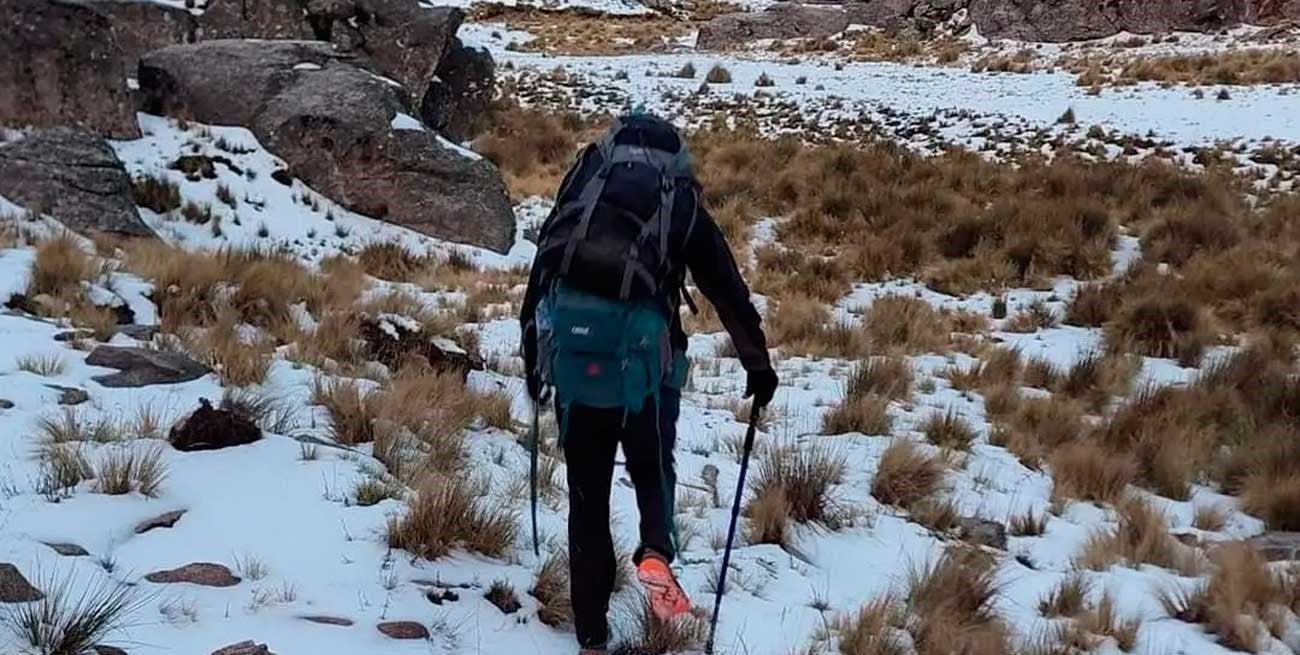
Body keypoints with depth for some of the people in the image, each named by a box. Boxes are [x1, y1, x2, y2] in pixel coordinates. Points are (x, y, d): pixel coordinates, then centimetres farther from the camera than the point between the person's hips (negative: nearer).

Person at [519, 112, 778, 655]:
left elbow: (539, 277, 15)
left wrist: (533, 360, 23)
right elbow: (730, 293, 10)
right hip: (645, 368, -1)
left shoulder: (581, 192, 13)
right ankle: (656, 553, -6)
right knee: (653, 469, 24)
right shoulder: (682, 207, 8)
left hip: (572, 361, 1)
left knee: (587, 498, 14)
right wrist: (759, 365, 19)